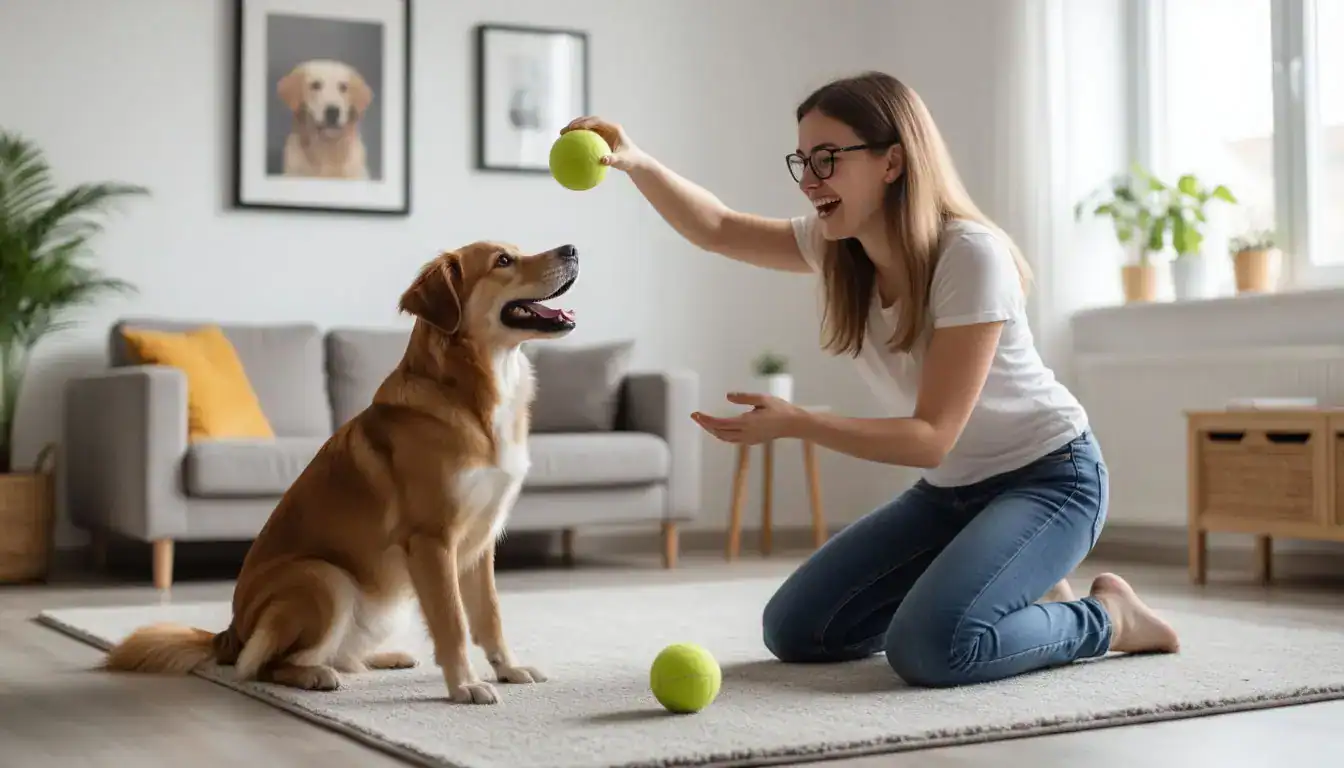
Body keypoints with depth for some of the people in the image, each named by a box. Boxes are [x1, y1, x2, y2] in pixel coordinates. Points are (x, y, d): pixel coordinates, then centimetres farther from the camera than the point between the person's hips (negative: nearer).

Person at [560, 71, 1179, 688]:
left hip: (1048, 477, -8)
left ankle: (1107, 616, -2)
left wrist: (794, 423, -35)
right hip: (948, 488, 8)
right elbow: (716, 229, 2)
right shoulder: (838, 246, -4)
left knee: (927, 648, -31)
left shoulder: (971, 255, -26)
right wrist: (635, 162, -16)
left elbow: (931, 437, -27)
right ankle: (1020, 594, 14)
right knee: (792, 630, 1)